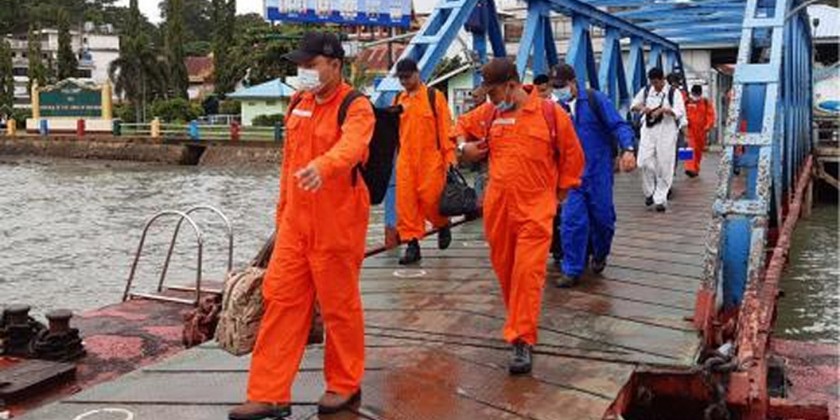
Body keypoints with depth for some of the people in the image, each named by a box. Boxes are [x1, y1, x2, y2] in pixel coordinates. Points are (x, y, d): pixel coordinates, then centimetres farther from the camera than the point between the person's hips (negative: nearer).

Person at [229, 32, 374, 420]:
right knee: (280, 300, 6)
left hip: (337, 225, -7)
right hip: (296, 222, 7)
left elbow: (350, 147, -33)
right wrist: (282, 212, 21)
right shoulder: (299, 103, 12)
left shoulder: (356, 108, -11)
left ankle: (344, 385, 26)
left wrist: (322, 166, -54)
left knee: (339, 305, 5)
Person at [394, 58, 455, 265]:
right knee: (405, 201, 0)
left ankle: (443, 225, 27)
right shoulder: (399, 100, 12)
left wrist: (450, 156, -8)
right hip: (405, 159, 4)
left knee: (430, 198, -5)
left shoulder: (434, 96, -1)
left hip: (431, 158, -4)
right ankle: (412, 244, 8)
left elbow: (445, 127, -4)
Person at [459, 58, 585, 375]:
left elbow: (573, 154, 5)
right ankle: (520, 323, 36)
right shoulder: (491, 114, 7)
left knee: (528, 272, -10)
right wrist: (464, 147, 4)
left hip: (534, 209, -4)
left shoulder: (550, 113, -4)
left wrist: (561, 190, 6)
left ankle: (522, 341, -5)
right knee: (505, 270, 14)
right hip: (497, 207, 4)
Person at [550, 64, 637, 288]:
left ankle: (600, 255, 35)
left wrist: (628, 149, -28)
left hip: (598, 170, -2)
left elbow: (618, 125, -11)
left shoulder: (595, 100, -6)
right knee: (572, 220, -6)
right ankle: (572, 269, 3)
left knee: (602, 217, 7)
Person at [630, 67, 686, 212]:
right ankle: (649, 192, 13)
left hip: (666, 132, -3)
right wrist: (641, 108, -7)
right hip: (648, 131, 3)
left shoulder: (673, 93, -1)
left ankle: (660, 199, 6)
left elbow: (680, 112, -8)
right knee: (645, 162, -8)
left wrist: (663, 109, -22)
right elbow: (633, 105, 16)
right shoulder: (646, 91, 9)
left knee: (664, 166, -2)